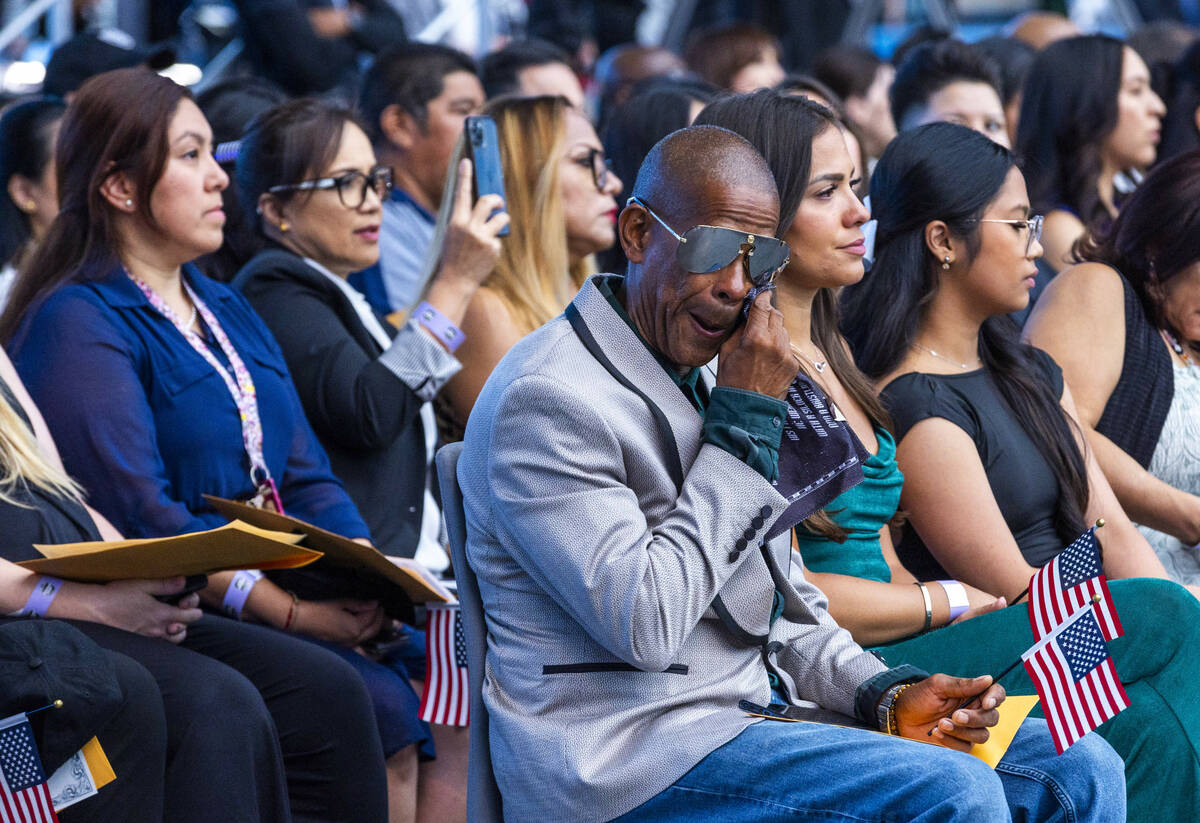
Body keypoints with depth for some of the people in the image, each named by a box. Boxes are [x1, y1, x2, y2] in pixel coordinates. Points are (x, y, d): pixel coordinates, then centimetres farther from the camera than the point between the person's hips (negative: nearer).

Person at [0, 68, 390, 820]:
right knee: (329, 695, -30)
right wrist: (291, 610, -21)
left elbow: (306, 478, 15)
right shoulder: (79, 325, -7)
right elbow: (140, 520, -16)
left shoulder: (228, 313, 21)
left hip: (279, 585, 7)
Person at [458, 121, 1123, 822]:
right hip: (623, 751, -9)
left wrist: (886, 696, 3)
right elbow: (644, 622, -22)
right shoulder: (548, 401, -13)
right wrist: (746, 430, -15)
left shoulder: (704, 376, 17)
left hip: (753, 710, 9)